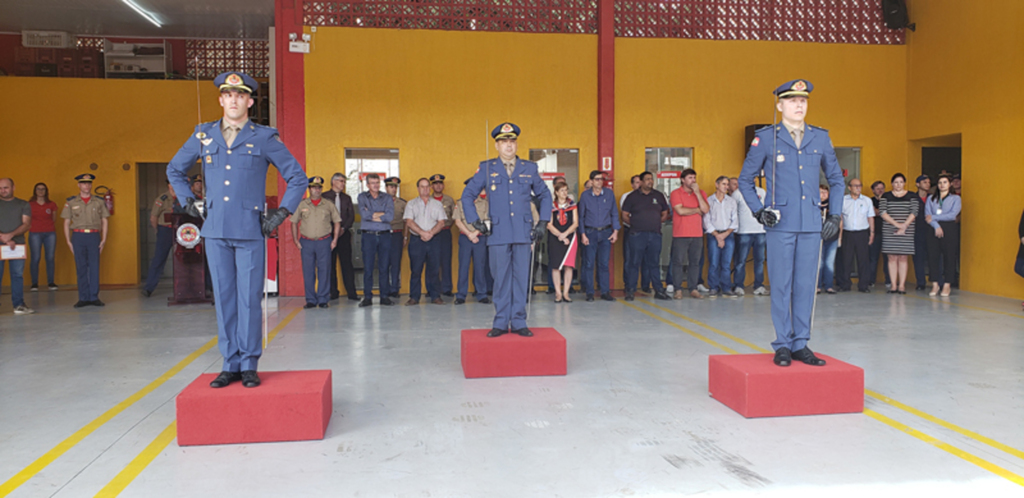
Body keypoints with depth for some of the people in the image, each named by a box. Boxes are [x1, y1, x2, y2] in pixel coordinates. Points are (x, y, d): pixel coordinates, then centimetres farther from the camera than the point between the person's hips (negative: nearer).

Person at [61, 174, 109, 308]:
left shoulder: (99, 202, 8)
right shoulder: (71, 202, 7)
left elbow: (104, 221, 10)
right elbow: (66, 223, 8)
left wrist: (103, 240, 2)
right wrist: (68, 241, 2)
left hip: (94, 236, 0)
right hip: (78, 236, 0)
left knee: (94, 267, -1)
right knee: (81, 268, 2)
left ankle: (94, 297, 5)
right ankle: (83, 298, 8)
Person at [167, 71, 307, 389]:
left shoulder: (265, 138, 2)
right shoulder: (203, 136, 11)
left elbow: (297, 177, 7)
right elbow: (174, 169, 26)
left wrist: (281, 213, 1)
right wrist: (188, 203, 14)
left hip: (250, 232, -3)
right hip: (216, 231, 3)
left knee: (249, 299, -2)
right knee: (224, 298, 6)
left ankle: (249, 365, 8)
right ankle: (230, 364, 15)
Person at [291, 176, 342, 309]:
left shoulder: (328, 205, 7)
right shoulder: (302, 205, 6)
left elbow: (337, 222, 11)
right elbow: (294, 222, 11)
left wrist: (334, 240, 3)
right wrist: (296, 240, 4)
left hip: (324, 242, 0)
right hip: (306, 242, 0)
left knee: (324, 271, 0)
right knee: (308, 272, 2)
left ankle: (323, 299, 8)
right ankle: (310, 300, 10)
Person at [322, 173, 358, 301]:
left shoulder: (346, 198, 17)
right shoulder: (324, 197, 6)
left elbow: (351, 216, 10)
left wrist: (343, 228, -6)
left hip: (344, 233, 2)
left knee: (347, 263, -2)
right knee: (330, 264, -1)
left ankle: (351, 292, -2)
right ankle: (333, 292, 5)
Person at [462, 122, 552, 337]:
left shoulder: (529, 168, 10)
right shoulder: (486, 168, 6)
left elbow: (545, 195, 19)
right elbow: (467, 194, 12)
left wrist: (543, 221, 9)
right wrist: (475, 220, 2)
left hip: (524, 234, 1)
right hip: (498, 235, -1)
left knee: (521, 278, 2)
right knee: (501, 279, 2)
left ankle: (519, 322, 11)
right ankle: (500, 323, 10)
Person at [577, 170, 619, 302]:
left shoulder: (609, 193, 5)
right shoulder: (585, 195, 1)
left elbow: (614, 213, 10)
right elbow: (581, 216, 5)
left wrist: (615, 231, 2)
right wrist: (583, 234, -1)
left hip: (606, 233, 1)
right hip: (590, 233, -1)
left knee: (604, 263, 2)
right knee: (589, 263, -1)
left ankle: (605, 291, 9)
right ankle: (589, 292, 6)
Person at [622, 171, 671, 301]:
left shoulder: (659, 196, 13)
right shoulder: (632, 197, 5)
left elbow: (665, 214, 19)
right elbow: (625, 215, 6)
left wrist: (656, 222, 5)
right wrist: (635, 223, -3)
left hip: (655, 235, 3)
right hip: (637, 235, -3)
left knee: (654, 263, 8)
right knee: (634, 263, -3)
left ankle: (658, 290, 12)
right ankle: (630, 291, 2)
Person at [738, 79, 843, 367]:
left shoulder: (821, 138, 10)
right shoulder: (765, 138, 1)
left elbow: (836, 179, 18)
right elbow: (745, 180, 7)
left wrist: (835, 215, 9)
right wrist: (759, 211, -4)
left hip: (812, 225, 3)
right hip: (780, 225, -3)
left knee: (806, 286, 6)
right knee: (781, 286, 0)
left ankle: (801, 344, 15)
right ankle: (782, 346, 9)